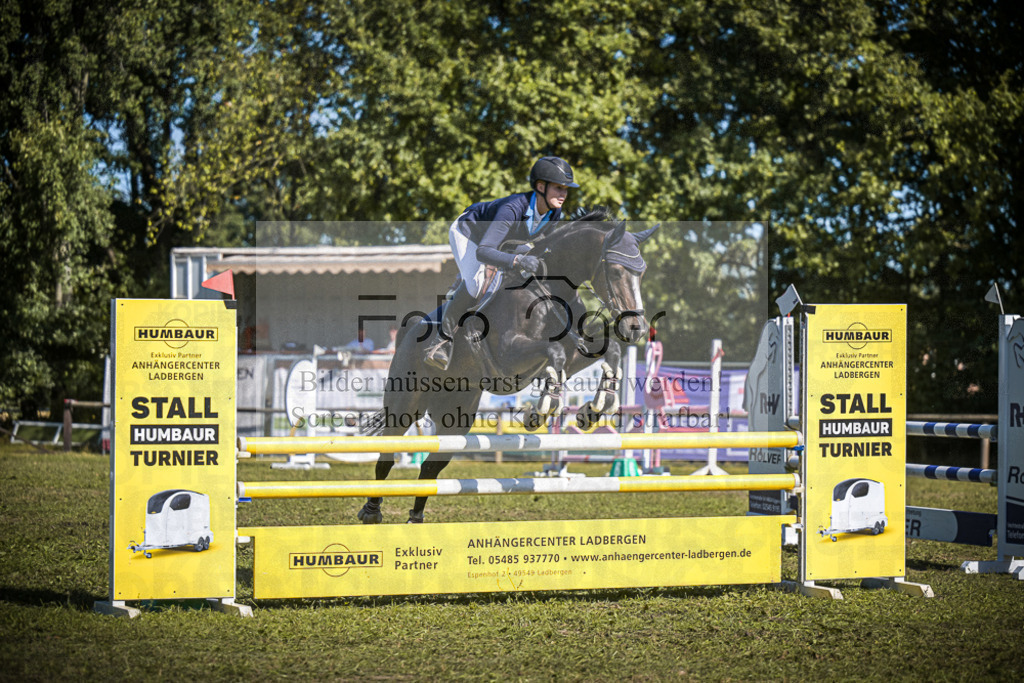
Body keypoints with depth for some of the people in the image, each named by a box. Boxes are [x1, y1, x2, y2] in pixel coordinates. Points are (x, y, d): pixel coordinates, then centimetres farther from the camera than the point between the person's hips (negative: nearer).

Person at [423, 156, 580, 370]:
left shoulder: (554, 212, -21)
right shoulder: (513, 209, -43)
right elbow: (482, 252, -50)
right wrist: (518, 261, -63)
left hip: (499, 240, 8)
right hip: (467, 232, -8)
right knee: (474, 283, -30)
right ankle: (442, 338, -17)